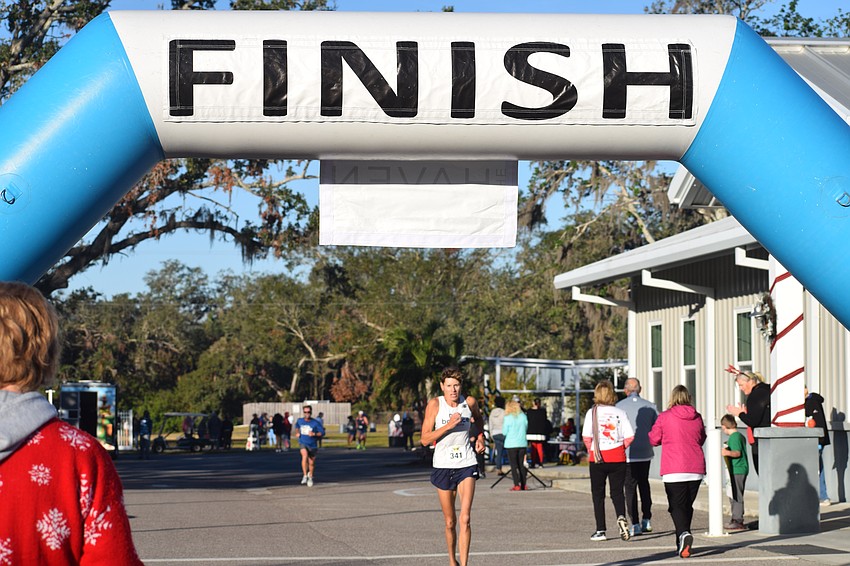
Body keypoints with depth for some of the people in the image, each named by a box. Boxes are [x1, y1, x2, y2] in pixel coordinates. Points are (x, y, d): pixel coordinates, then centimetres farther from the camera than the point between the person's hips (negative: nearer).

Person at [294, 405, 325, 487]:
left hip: (312, 445, 0)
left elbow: (322, 433, -8)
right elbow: (296, 426, 24)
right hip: (303, 443, 0)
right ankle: (305, 476, -22)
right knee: (305, 456, -29)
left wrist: (314, 434, -23)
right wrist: (297, 432, 7)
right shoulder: (300, 421, 1)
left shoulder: (316, 423, -10)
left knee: (311, 463, 10)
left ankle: (310, 477, 39)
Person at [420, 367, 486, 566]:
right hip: (443, 466, 0)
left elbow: (478, 418, 24)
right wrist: (448, 426, -23)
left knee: (465, 518, -14)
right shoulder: (435, 404, -9)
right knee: (450, 522, 9)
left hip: (467, 464, 0)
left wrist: (480, 436, 8)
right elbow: (425, 439, -13)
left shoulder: (470, 402, -1)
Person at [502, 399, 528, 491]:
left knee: (513, 465, -1)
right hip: (522, 443, 4)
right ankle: (523, 485, 12)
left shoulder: (508, 418, -10)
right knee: (521, 464, 12)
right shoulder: (523, 416, 2)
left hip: (511, 444, -4)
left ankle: (516, 485, -7)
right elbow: (526, 429, 11)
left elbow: (504, 432, -8)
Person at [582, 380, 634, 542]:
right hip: (617, 458, 1)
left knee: (598, 494, 9)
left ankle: (600, 531, 9)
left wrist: (592, 450, 6)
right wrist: (621, 448, 12)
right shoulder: (620, 413, 0)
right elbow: (629, 436, -5)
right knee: (617, 492, 11)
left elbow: (586, 437, -10)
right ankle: (621, 517, -18)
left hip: (597, 458, -1)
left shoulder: (592, 412, -4)